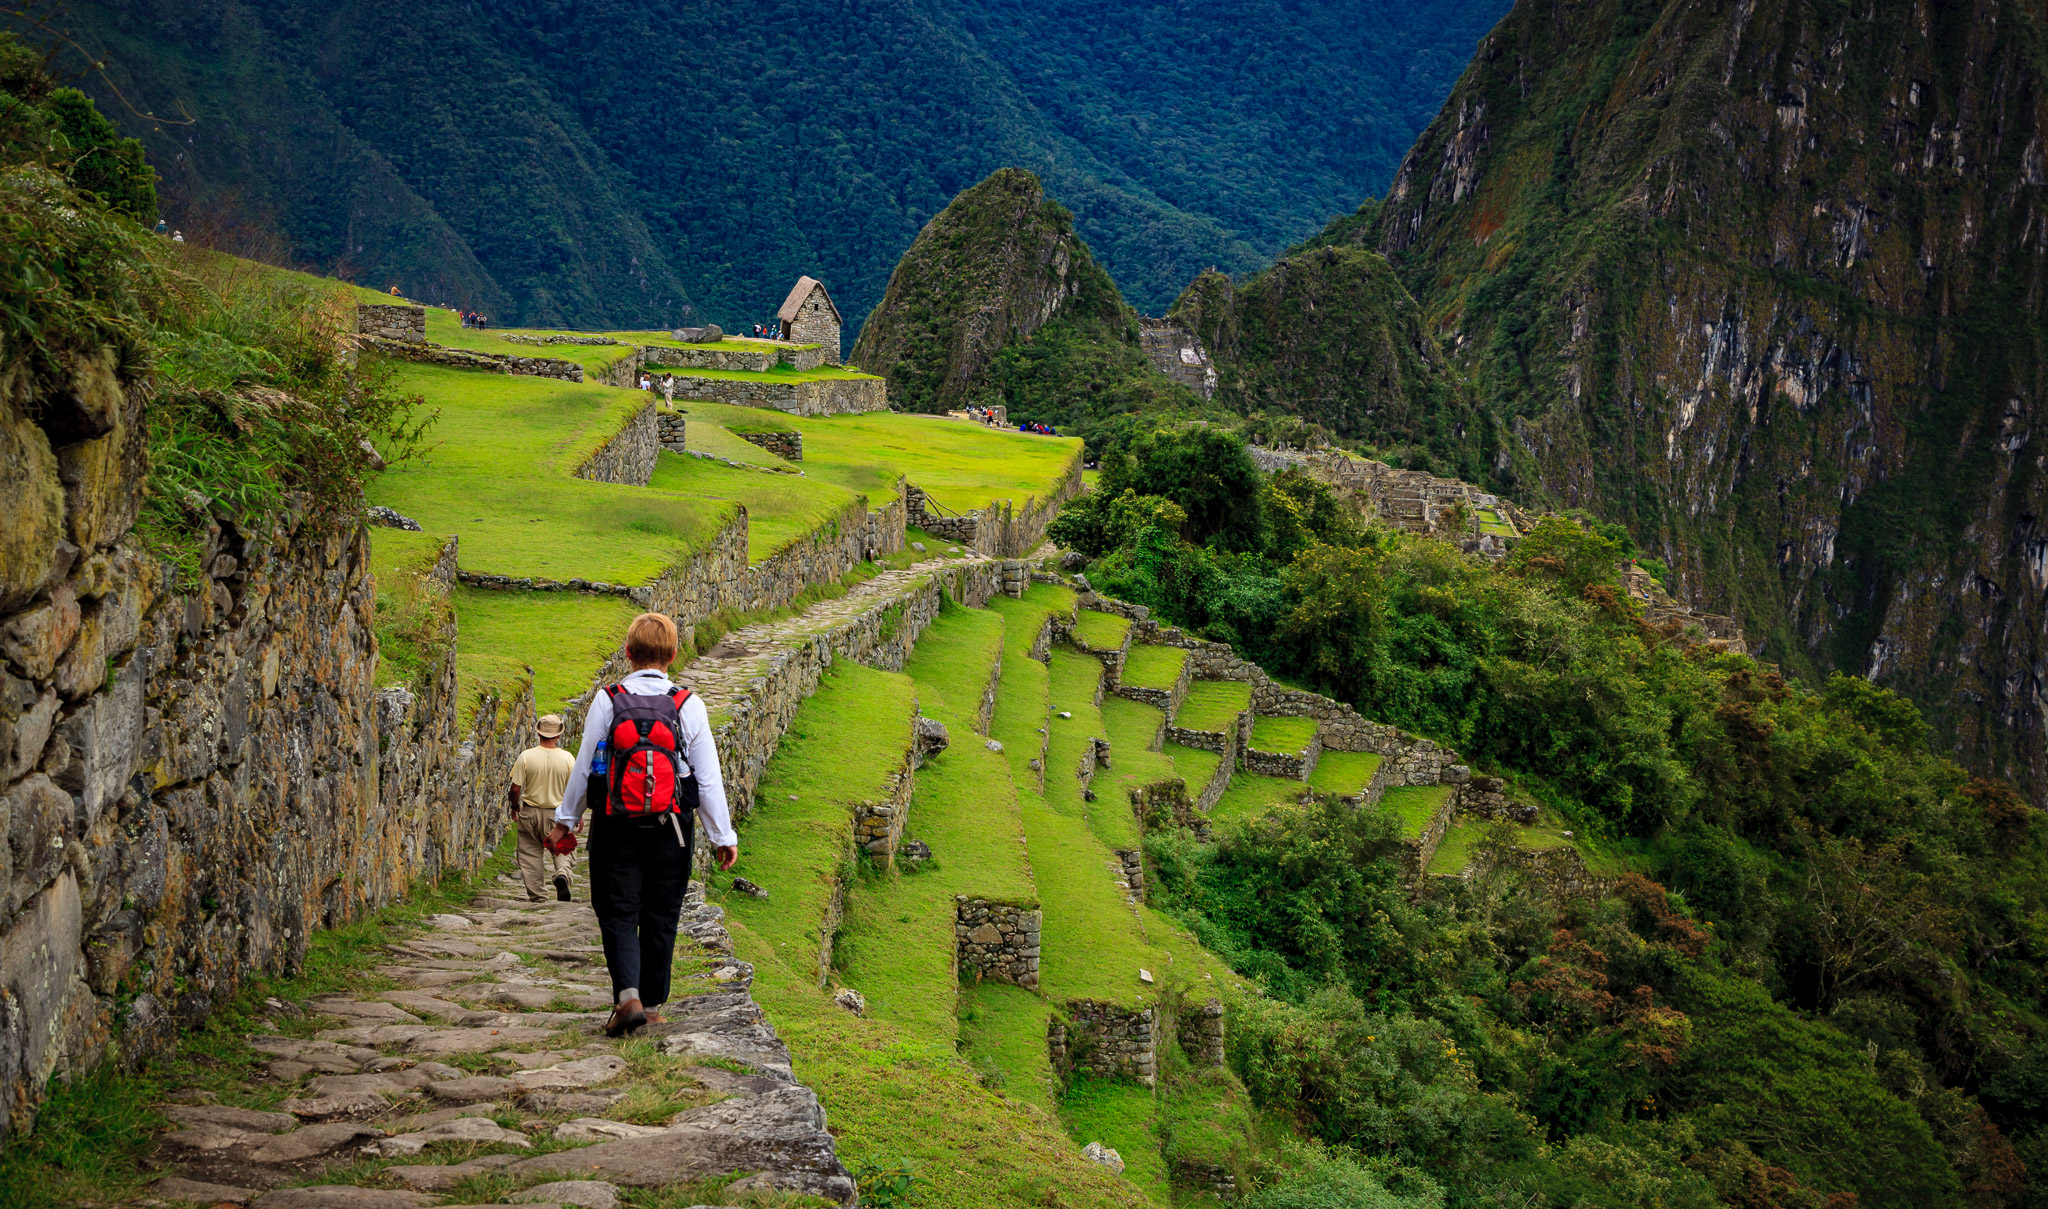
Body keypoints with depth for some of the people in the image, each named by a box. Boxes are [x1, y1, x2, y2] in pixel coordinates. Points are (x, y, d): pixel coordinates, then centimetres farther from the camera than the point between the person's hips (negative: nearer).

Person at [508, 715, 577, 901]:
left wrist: (515, 806, 11)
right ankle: (562, 874, -13)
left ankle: (537, 896, 11)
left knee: (531, 855, 10)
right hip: (558, 814, 0)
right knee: (561, 849, 17)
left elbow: (515, 789, -9)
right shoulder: (567, 758, -9)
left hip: (530, 813, 0)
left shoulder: (526, 756, -12)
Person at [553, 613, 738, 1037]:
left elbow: (583, 765, 2)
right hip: (670, 828, 1)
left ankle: (628, 996, -14)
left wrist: (566, 819, 15)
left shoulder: (607, 701, -5)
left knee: (618, 914, 5)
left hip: (616, 827, -1)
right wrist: (723, 836, 4)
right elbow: (709, 777, -3)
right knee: (661, 918, 12)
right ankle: (651, 1006, 17)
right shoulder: (688, 705, -4)